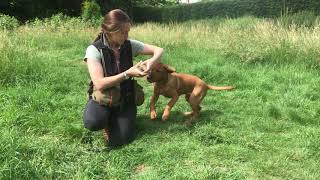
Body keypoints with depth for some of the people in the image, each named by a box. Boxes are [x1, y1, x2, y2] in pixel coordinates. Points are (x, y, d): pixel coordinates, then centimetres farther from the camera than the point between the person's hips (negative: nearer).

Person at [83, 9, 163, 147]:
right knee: (92, 122, -35)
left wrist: (152, 61, -23)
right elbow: (99, 84, -26)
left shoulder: (129, 45, -6)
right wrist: (128, 73, -31)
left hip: (125, 97, 2)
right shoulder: (94, 50, -18)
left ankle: (115, 120, 18)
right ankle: (107, 121, 4)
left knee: (118, 140, -17)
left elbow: (159, 50, 1)